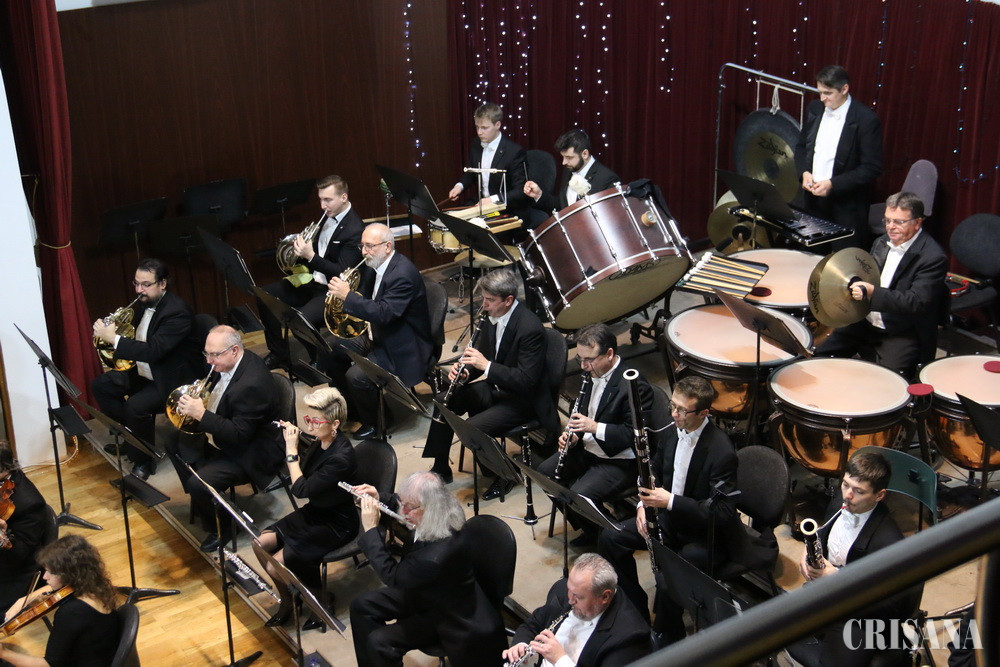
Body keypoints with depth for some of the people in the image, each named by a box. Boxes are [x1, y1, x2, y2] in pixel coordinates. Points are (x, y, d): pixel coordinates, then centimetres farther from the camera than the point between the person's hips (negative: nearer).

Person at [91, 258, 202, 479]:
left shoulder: (177, 312, -26)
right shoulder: (145, 303, 2)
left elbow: (153, 351, -35)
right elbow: (139, 340, 18)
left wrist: (113, 338, -32)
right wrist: (110, 330, -2)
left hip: (171, 379, -10)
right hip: (144, 372, 10)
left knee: (136, 406, -30)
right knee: (101, 385, 7)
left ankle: (144, 461, -6)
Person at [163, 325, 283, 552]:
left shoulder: (251, 384, -34)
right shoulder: (226, 363, -5)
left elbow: (239, 435, -32)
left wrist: (201, 414, -33)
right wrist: (194, 404, -6)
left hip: (249, 454, -11)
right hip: (220, 438, 11)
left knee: (199, 484, -24)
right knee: (175, 441, 17)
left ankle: (219, 530, 4)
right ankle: (198, 501, 26)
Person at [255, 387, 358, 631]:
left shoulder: (341, 457, -29)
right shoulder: (321, 443, -3)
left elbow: (301, 489, -27)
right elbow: (299, 471, 7)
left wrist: (292, 450, -21)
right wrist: (290, 440, -7)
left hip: (336, 525, -9)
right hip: (313, 512, 9)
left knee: (277, 564, -16)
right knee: (261, 543, 0)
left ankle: (319, 599, 9)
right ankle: (287, 601, 16)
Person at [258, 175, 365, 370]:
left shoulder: (354, 230, -20)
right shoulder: (327, 216, 5)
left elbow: (341, 273, -23)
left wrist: (311, 256, -31)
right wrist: (304, 246, -2)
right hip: (312, 280, 9)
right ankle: (279, 354, 11)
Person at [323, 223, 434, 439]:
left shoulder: (403, 274, -26)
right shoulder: (374, 266, 3)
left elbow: (384, 313, -35)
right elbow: (367, 300, 15)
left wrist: (347, 296, -34)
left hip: (403, 348, -10)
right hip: (377, 336, 10)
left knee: (356, 377, -24)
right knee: (330, 352, 7)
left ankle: (375, 422, 2)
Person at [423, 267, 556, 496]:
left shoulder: (530, 328, -27)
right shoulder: (491, 315, -2)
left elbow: (527, 380, -28)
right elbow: (482, 351, 12)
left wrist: (486, 365, -31)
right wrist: (464, 370, -11)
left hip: (521, 398, -8)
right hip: (494, 387, 9)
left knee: (473, 428, -25)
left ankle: (501, 475, 1)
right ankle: (440, 468, 10)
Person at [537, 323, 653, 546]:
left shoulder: (634, 385, -23)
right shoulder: (591, 374, 3)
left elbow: (635, 434, -24)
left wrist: (595, 427, -30)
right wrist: (573, 434, -3)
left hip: (619, 461, -9)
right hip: (588, 448, 9)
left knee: (578, 496, -25)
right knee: (544, 472, 2)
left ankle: (601, 534, 7)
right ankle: (586, 527, 15)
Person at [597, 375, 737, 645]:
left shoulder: (721, 451, -27)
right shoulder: (673, 430, -3)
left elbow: (724, 511, -28)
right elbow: (655, 472, 14)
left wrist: (671, 501, -33)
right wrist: (644, 504, -6)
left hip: (705, 534, -8)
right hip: (668, 513, 8)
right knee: (609, 539, -3)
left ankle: (666, 637, -3)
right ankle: (636, 609, 14)